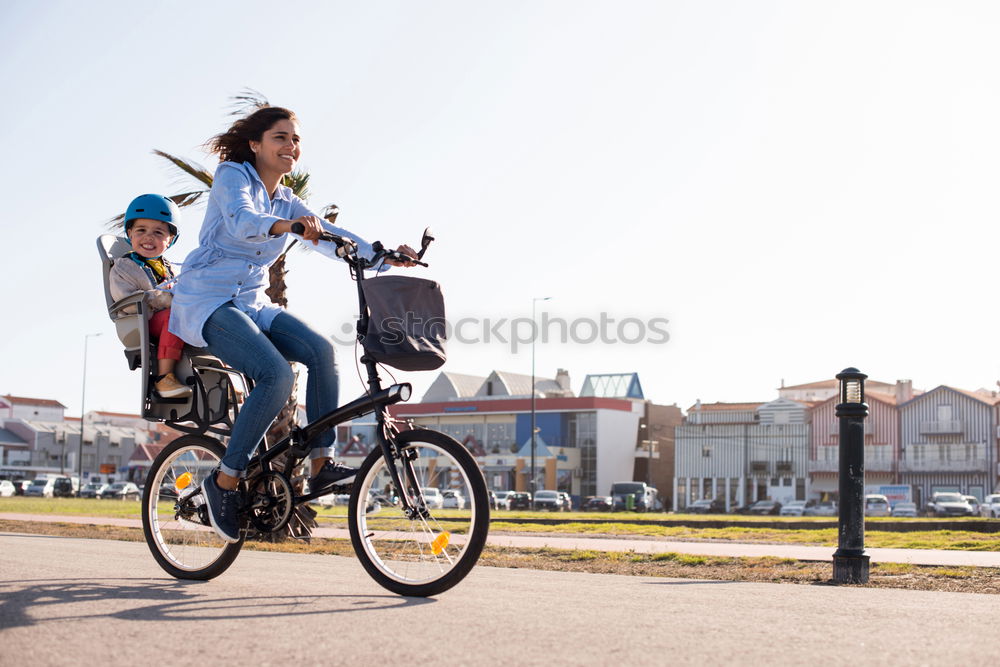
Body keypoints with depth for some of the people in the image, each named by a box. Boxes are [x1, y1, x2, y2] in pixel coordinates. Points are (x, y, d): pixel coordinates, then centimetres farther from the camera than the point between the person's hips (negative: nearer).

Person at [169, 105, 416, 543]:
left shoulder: (286, 202, 14)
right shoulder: (232, 176, -6)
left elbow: (332, 236, 3)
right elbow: (241, 221, -28)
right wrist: (285, 225, -49)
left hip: (252, 304, 7)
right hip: (206, 303, -7)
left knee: (320, 349, -19)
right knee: (277, 374, -28)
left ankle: (321, 463, -13)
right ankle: (225, 482, -16)